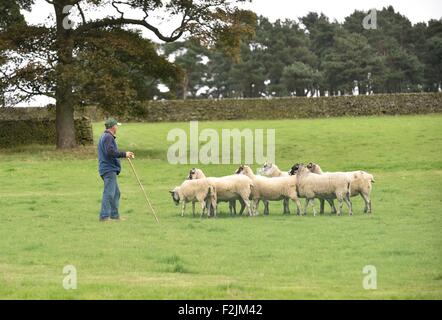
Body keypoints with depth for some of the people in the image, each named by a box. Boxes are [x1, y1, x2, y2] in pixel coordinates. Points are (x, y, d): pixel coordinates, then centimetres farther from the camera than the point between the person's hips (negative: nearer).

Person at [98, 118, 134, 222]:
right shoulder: (108, 137, -13)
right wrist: (124, 154, -18)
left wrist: (125, 154, 18)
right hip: (109, 169, -11)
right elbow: (110, 152, -24)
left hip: (110, 169, 11)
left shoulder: (106, 136, 21)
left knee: (116, 193, 15)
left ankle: (114, 215, 18)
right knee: (109, 193, -12)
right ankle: (104, 216, -14)